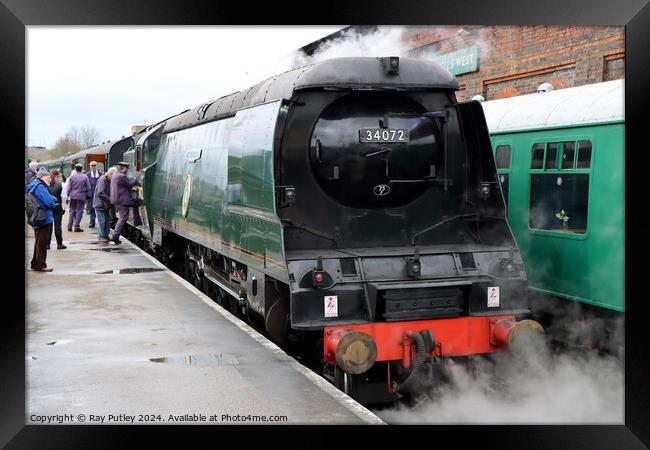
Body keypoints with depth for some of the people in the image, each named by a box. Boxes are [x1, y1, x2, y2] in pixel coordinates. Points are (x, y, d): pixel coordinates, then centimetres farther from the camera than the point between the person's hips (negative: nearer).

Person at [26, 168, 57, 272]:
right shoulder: (40, 187, -18)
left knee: (39, 243, 19)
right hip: (44, 219, -10)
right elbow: (49, 202, -24)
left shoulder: (36, 186, 16)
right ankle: (41, 265, 2)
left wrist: (52, 199, -1)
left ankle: (35, 264, 26)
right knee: (42, 243, -3)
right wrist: (54, 199, -5)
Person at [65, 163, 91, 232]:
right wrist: (87, 196, 9)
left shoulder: (72, 177, 1)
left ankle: (69, 226, 12)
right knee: (79, 212, 2)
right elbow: (88, 188, -1)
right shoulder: (85, 177, -4)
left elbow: (69, 188, 3)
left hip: (72, 196, 3)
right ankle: (77, 227, 1)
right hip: (81, 196, -2)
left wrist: (68, 196, 10)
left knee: (72, 211, 13)